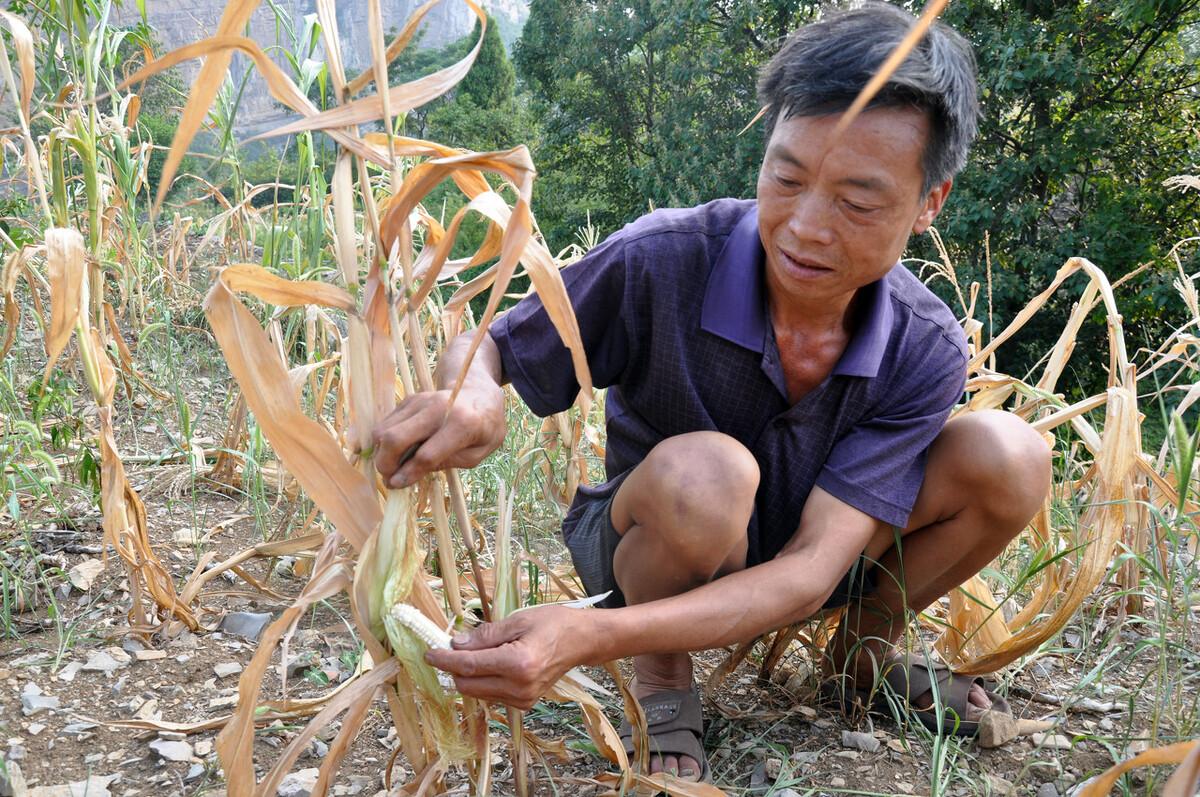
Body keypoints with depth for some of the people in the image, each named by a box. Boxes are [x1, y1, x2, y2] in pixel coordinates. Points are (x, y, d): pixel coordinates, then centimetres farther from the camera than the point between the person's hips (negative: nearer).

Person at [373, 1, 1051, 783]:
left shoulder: (925, 353, -22)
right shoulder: (661, 262, -29)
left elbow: (812, 568, -30)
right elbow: (484, 351, -15)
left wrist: (592, 635, -46)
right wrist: (471, 394, -44)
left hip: (792, 563, 3)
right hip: (650, 549, -2)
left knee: (1008, 455, -20)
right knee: (701, 471, -39)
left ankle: (869, 647, 8)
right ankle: (662, 680, -7)